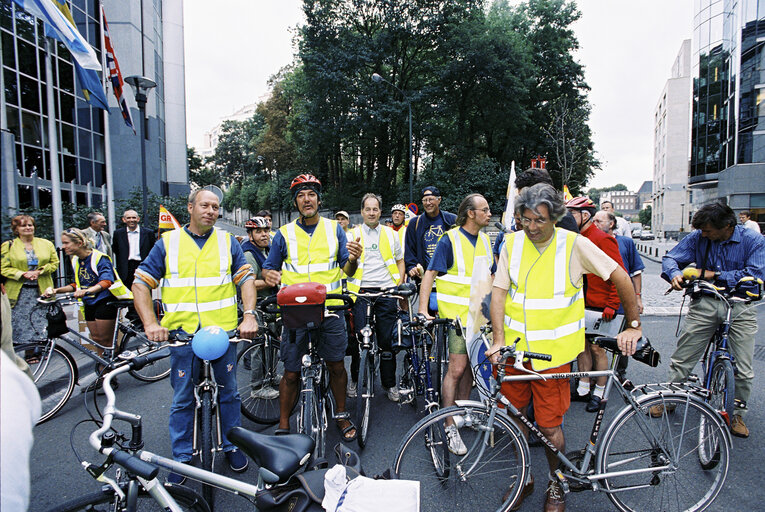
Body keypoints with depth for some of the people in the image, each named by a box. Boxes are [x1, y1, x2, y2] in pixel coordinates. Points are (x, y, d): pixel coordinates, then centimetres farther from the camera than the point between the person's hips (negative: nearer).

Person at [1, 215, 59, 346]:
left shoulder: (46, 244, 10)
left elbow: (54, 263, 9)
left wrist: (39, 271, -7)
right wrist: (23, 274, -14)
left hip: (42, 290, 1)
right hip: (19, 292, -1)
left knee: (42, 323, 1)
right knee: (20, 323, -2)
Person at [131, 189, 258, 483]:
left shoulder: (227, 242, 9)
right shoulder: (168, 243, 6)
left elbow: (246, 278, 3)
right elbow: (140, 283, 3)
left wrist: (249, 315, -12)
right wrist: (150, 323, -10)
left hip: (224, 332, 1)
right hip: (182, 333, -1)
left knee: (228, 392, 11)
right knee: (183, 398, 8)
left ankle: (231, 446, 29)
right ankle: (182, 457, 24)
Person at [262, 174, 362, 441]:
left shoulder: (334, 229, 6)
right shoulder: (284, 234, 5)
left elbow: (347, 271, 5)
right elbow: (269, 268, 8)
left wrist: (353, 259, -18)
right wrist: (269, 275, -16)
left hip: (330, 311, 1)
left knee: (336, 366, 8)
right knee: (291, 373, 4)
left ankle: (341, 415, 30)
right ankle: (283, 426, 20)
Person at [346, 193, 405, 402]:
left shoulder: (391, 234, 13)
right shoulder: (353, 234, 7)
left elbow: (400, 261, 19)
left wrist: (400, 286, 6)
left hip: (386, 293, 1)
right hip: (361, 292, -1)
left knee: (387, 340, 5)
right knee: (359, 337, -1)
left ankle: (390, 383, 19)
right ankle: (355, 379, 21)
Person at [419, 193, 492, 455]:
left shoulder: (485, 240, 11)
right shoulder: (450, 240, -10)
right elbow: (430, 275, -11)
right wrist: (423, 310, -19)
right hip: (456, 314, -6)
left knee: (470, 366, 14)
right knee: (456, 369, -6)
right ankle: (450, 427, 5)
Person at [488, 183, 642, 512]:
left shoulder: (574, 244, -9)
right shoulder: (512, 243, -1)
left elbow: (620, 277, -3)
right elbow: (499, 291, -3)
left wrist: (633, 325, -3)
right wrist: (499, 338, -13)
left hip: (552, 350, -3)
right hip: (514, 346, 3)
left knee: (549, 427, 4)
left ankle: (556, 485, 33)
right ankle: (524, 478, 38)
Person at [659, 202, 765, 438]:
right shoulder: (698, 238, -3)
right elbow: (671, 258, 0)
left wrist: (713, 275, -17)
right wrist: (675, 274, -22)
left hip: (739, 307, -1)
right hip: (705, 303, 1)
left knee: (743, 370, 3)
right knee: (681, 359, 2)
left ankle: (738, 414, 25)